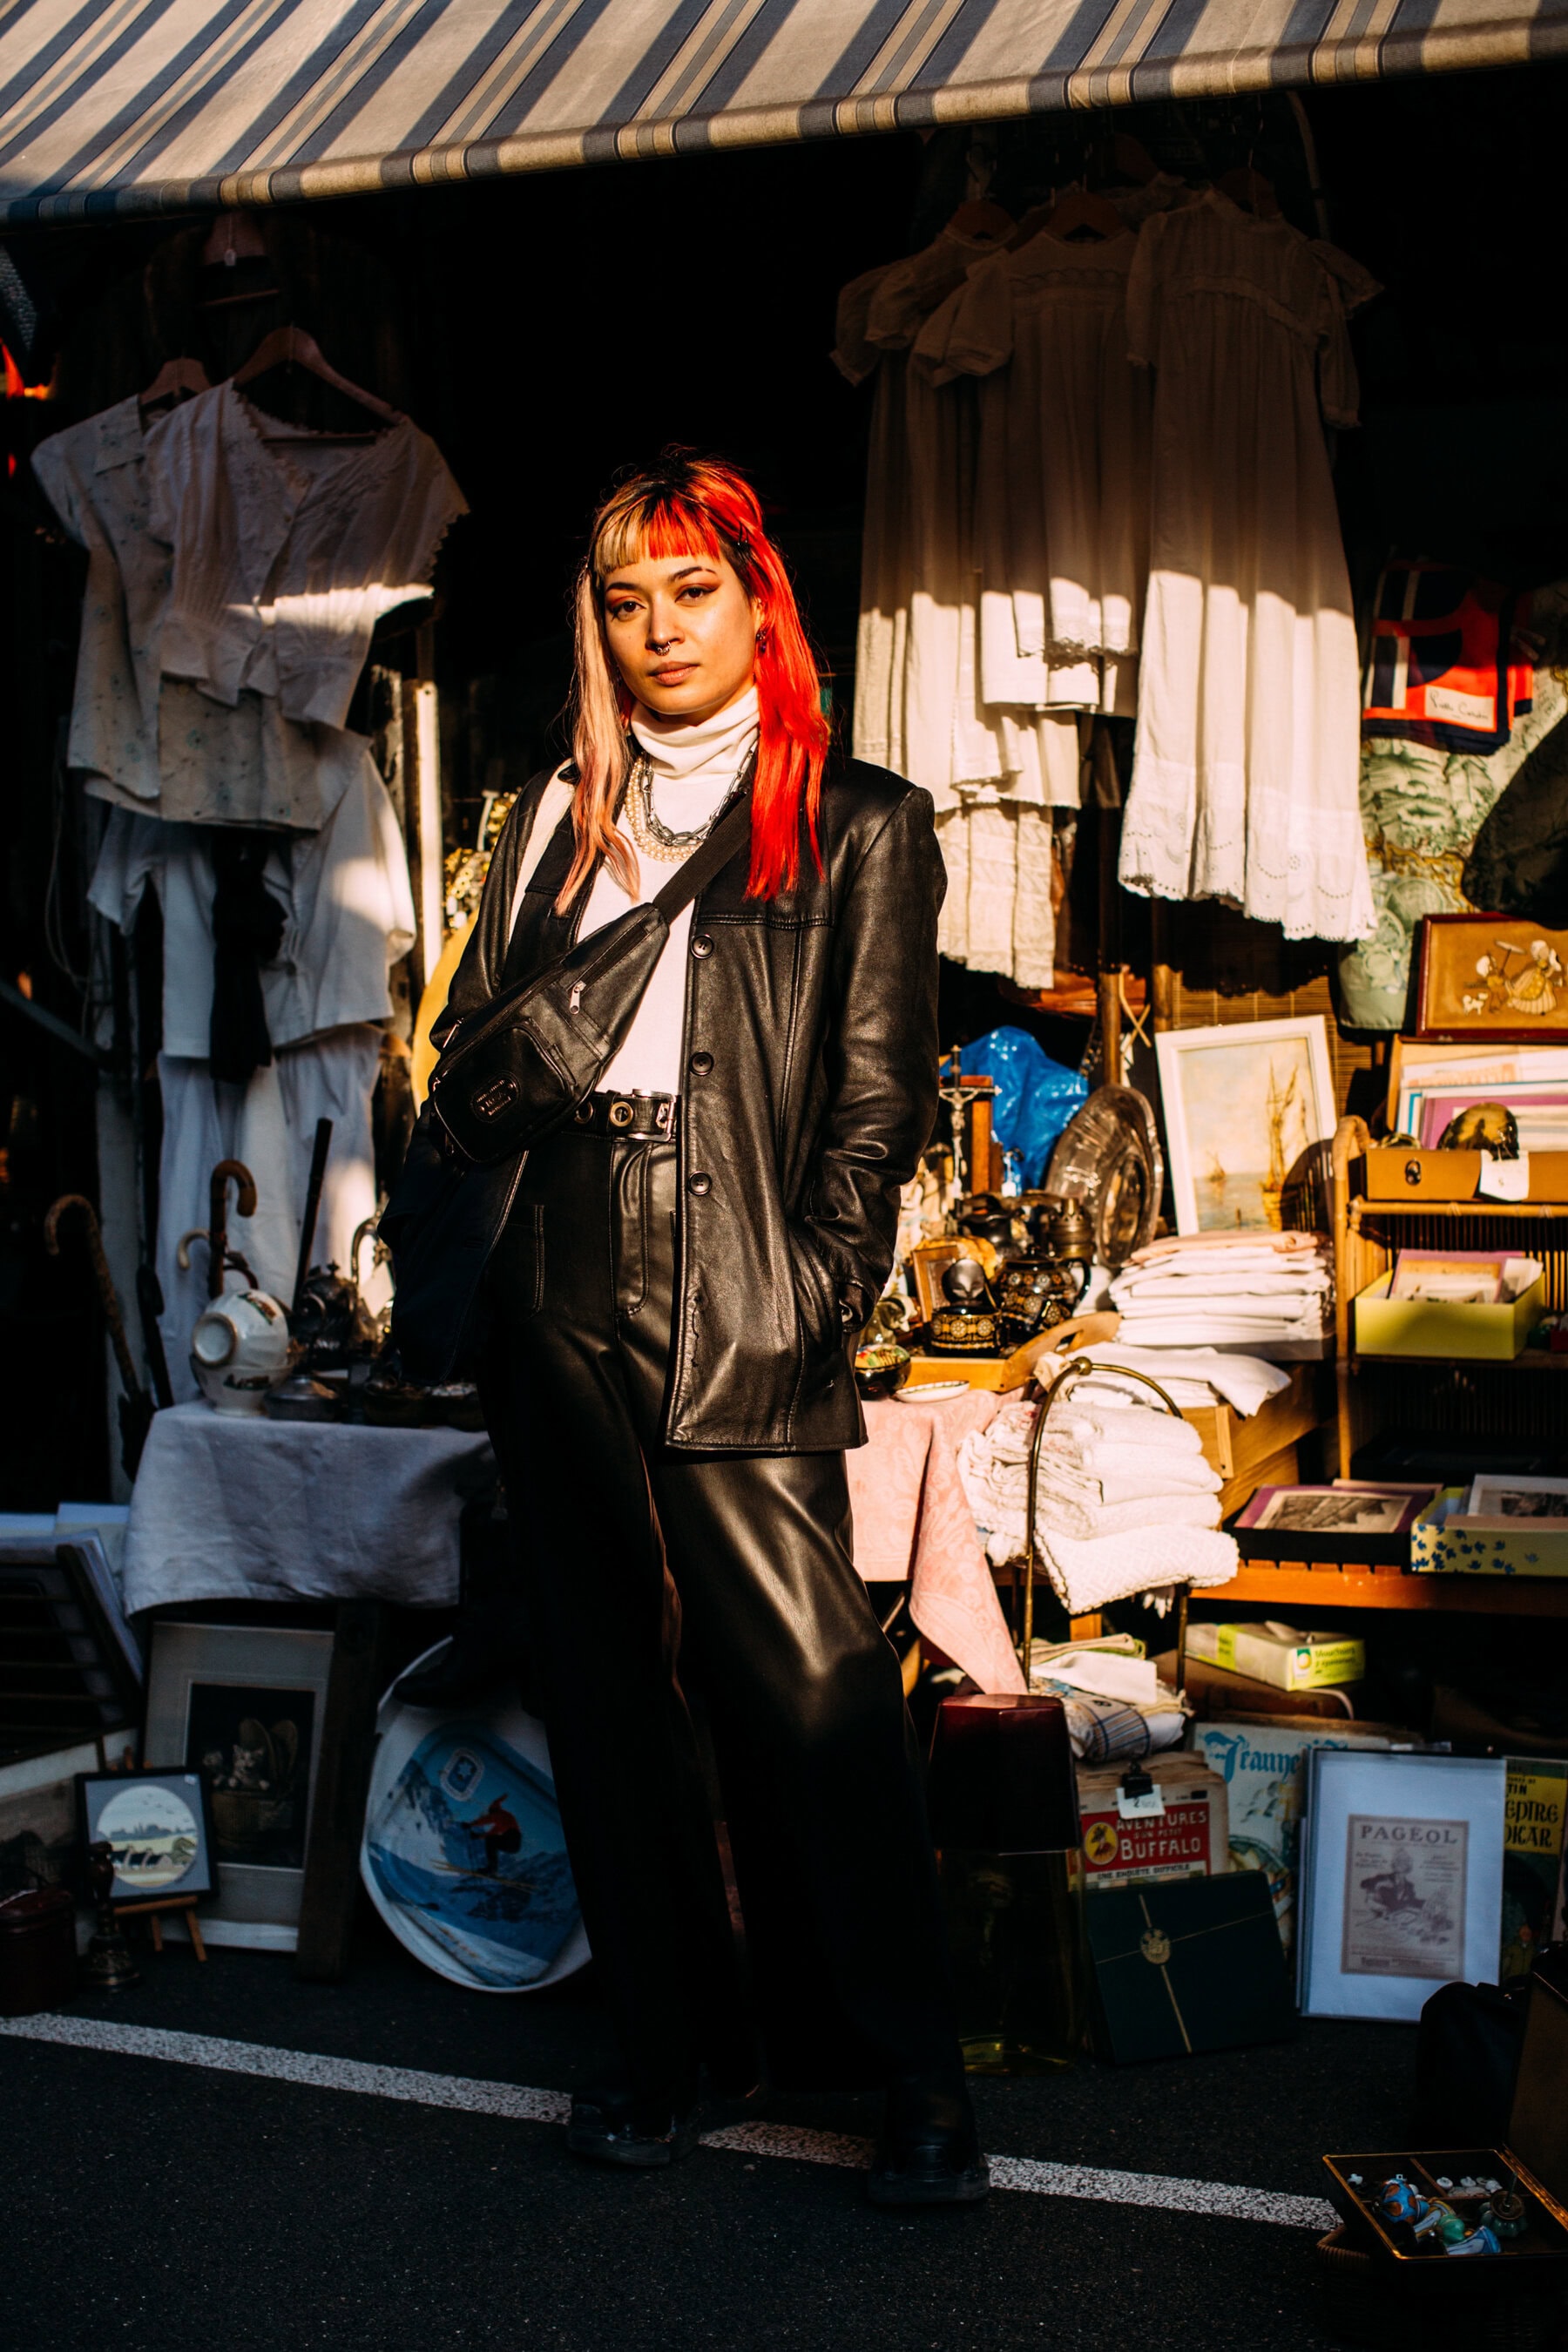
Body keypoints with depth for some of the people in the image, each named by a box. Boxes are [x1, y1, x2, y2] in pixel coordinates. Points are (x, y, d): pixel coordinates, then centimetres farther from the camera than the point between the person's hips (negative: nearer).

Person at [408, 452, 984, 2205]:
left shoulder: (856, 824, 5)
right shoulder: (557, 817, 18)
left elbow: (878, 1099, -1)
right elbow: (471, 1035, 22)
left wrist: (809, 1308, -9)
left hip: (741, 1322, -5)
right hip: (560, 1304, 5)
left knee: (810, 1695, -6)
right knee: (607, 1683, 9)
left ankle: (915, 2079, 8)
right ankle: (674, 2047, 23)